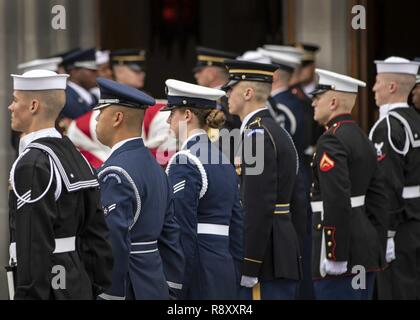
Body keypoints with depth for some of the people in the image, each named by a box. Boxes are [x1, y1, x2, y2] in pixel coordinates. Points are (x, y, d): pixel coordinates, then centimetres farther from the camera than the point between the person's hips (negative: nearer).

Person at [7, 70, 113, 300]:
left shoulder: (32, 165, -15)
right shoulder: (74, 156, 13)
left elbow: (34, 248, -20)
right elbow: (97, 234, 15)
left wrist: (29, 295, -18)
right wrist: (96, 289, 18)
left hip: (48, 290, -9)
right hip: (78, 288, 9)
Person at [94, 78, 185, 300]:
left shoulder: (115, 174, -16)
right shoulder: (154, 167, 13)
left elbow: (115, 246, -22)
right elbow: (170, 237, 15)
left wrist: (111, 296, -18)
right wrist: (170, 291, 17)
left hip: (126, 290, -9)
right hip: (153, 286, 9)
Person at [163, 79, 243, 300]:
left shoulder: (184, 163, -12)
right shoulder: (225, 163, 14)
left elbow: (183, 233, -17)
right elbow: (237, 227, 16)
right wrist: (233, 284, 20)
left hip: (196, 275, -8)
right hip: (224, 275, 8)